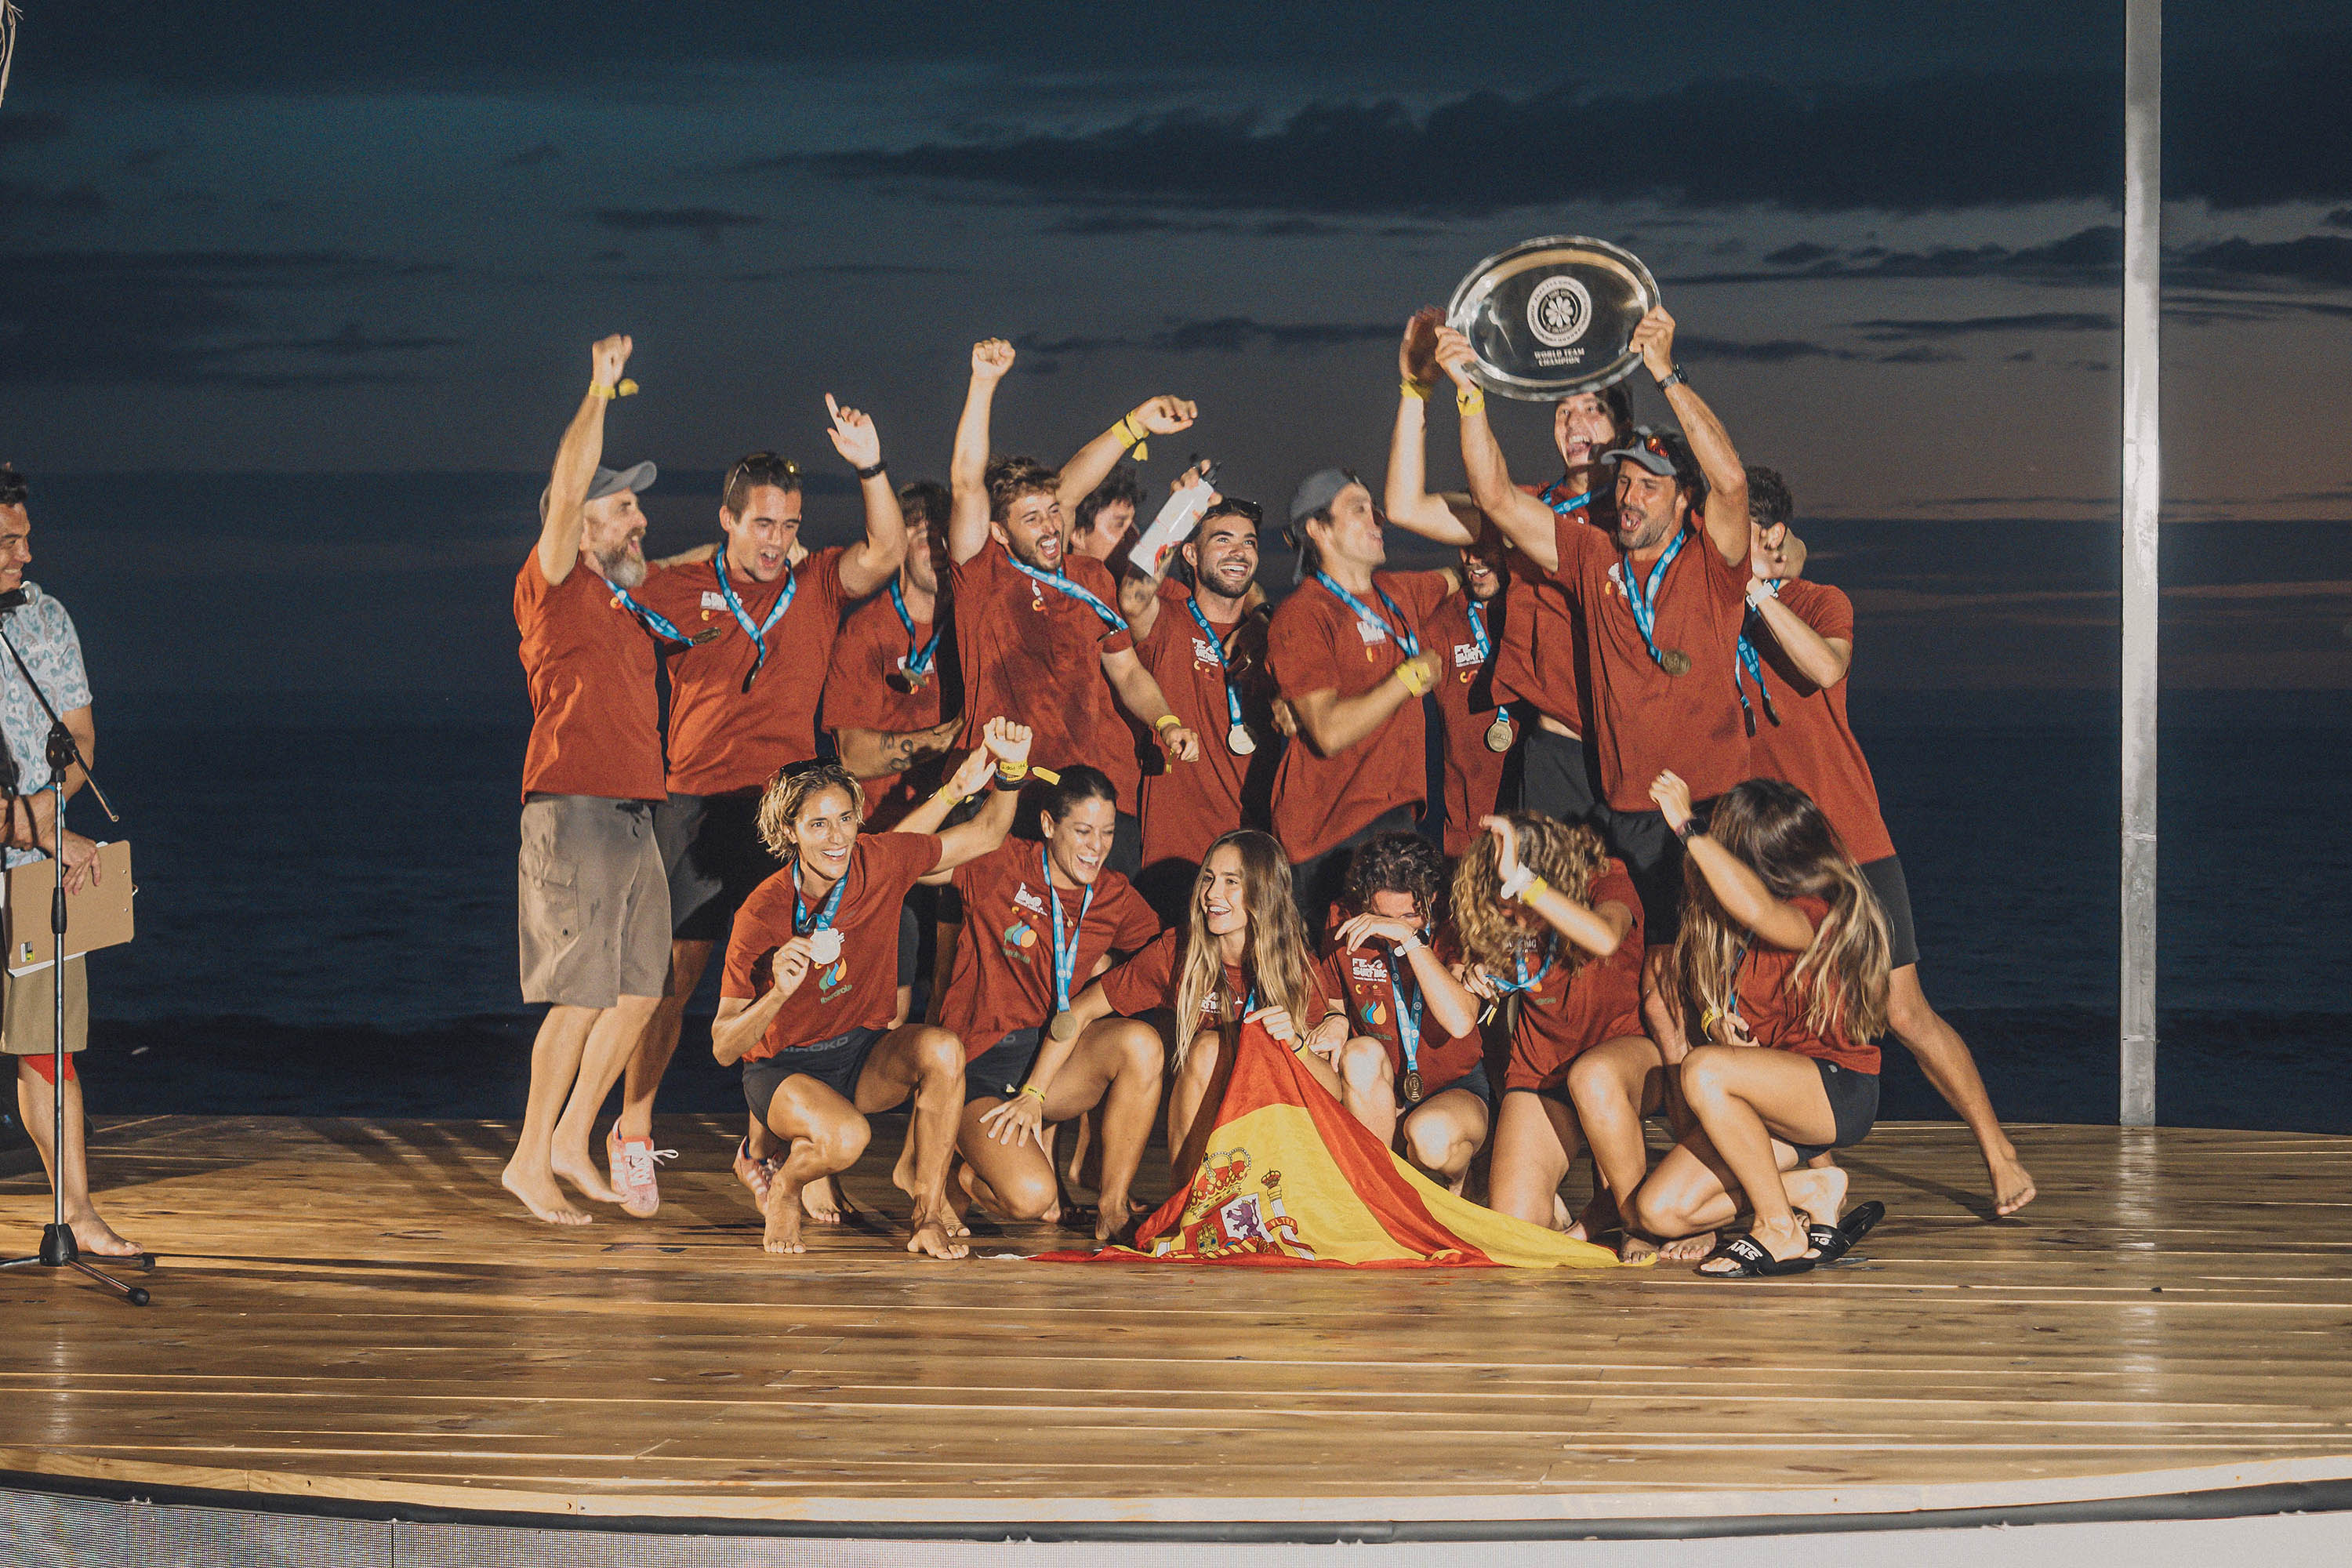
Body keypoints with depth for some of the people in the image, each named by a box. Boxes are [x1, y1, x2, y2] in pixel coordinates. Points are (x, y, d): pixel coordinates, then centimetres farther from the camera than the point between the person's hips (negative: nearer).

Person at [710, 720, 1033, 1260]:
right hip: (783, 1068, -4)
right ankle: (784, 1187, 1)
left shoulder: (880, 862, -11)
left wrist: (1010, 769, -15)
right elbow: (723, 1048, -17)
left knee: (943, 1050, -29)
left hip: (865, 1053, 4)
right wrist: (778, 992, -35)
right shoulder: (762, 915, -20)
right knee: (845, 1136, -35)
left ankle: (928, 1202, -12)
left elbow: (986, 835, 3)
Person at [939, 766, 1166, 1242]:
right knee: (1031, 1198, -28)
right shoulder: (1002, 867, -7)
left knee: (1141, 1042, -29)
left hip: (1050, 1055, 4)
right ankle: (966, 1173, 12)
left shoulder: (1116, 898, 5)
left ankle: (1113, 1207, -12)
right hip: (982, 1069, -4)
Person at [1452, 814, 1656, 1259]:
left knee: (1591, 1076, -42)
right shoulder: (1501, 920, -1)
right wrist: (1473, 979, -8)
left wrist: (1520, 880, -40)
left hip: (1624, 1052, -3)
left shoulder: (1606, 882, -12)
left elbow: (1605, 939, -38)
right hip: (1540, 1072, 3)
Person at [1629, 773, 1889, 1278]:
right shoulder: (1724, 925, 10)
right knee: (1657, 1212, -10)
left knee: (1703, 1070, -35)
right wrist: (1718, 1022, -2)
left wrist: (1688, 825, -31)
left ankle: (1781, 1231, -21)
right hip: (1770, 1103, 8)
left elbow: (1757, 910, -39)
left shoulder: (1820, 911, -15)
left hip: (1838, 1089, -8)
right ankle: (1813, 1191, 8)